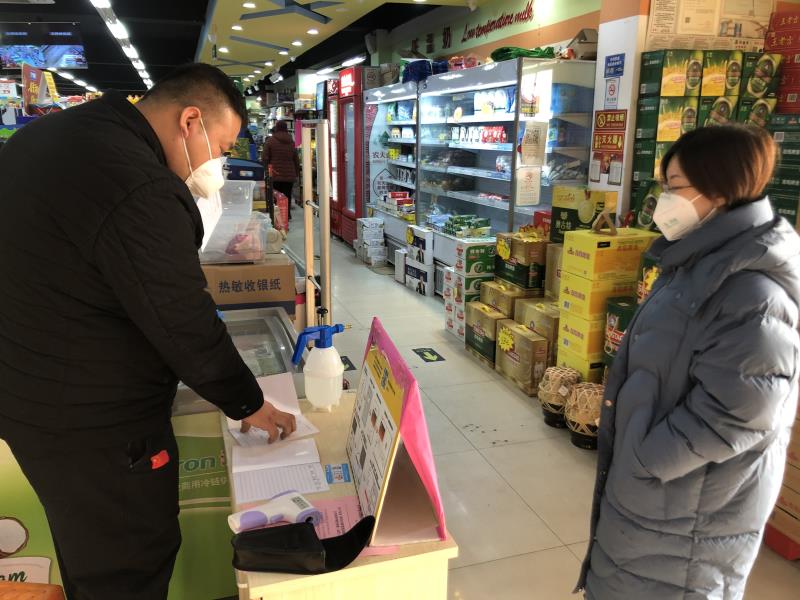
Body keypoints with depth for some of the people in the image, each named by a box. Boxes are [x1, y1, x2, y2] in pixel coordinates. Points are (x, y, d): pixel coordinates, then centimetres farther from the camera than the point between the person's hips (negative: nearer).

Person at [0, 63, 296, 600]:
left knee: (85, 550, 29)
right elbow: (187, 326, -22)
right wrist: (248, 404, -7)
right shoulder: (142, 193, -28)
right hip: (94, 420, -9)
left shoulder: (49, 134, 4)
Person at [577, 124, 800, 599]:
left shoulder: (753, 291, -27)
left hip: (693, 503, -9)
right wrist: (635, 452, 12)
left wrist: (643, 459, -17)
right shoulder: (704, 262, 5)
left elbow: (731, 415, -28)